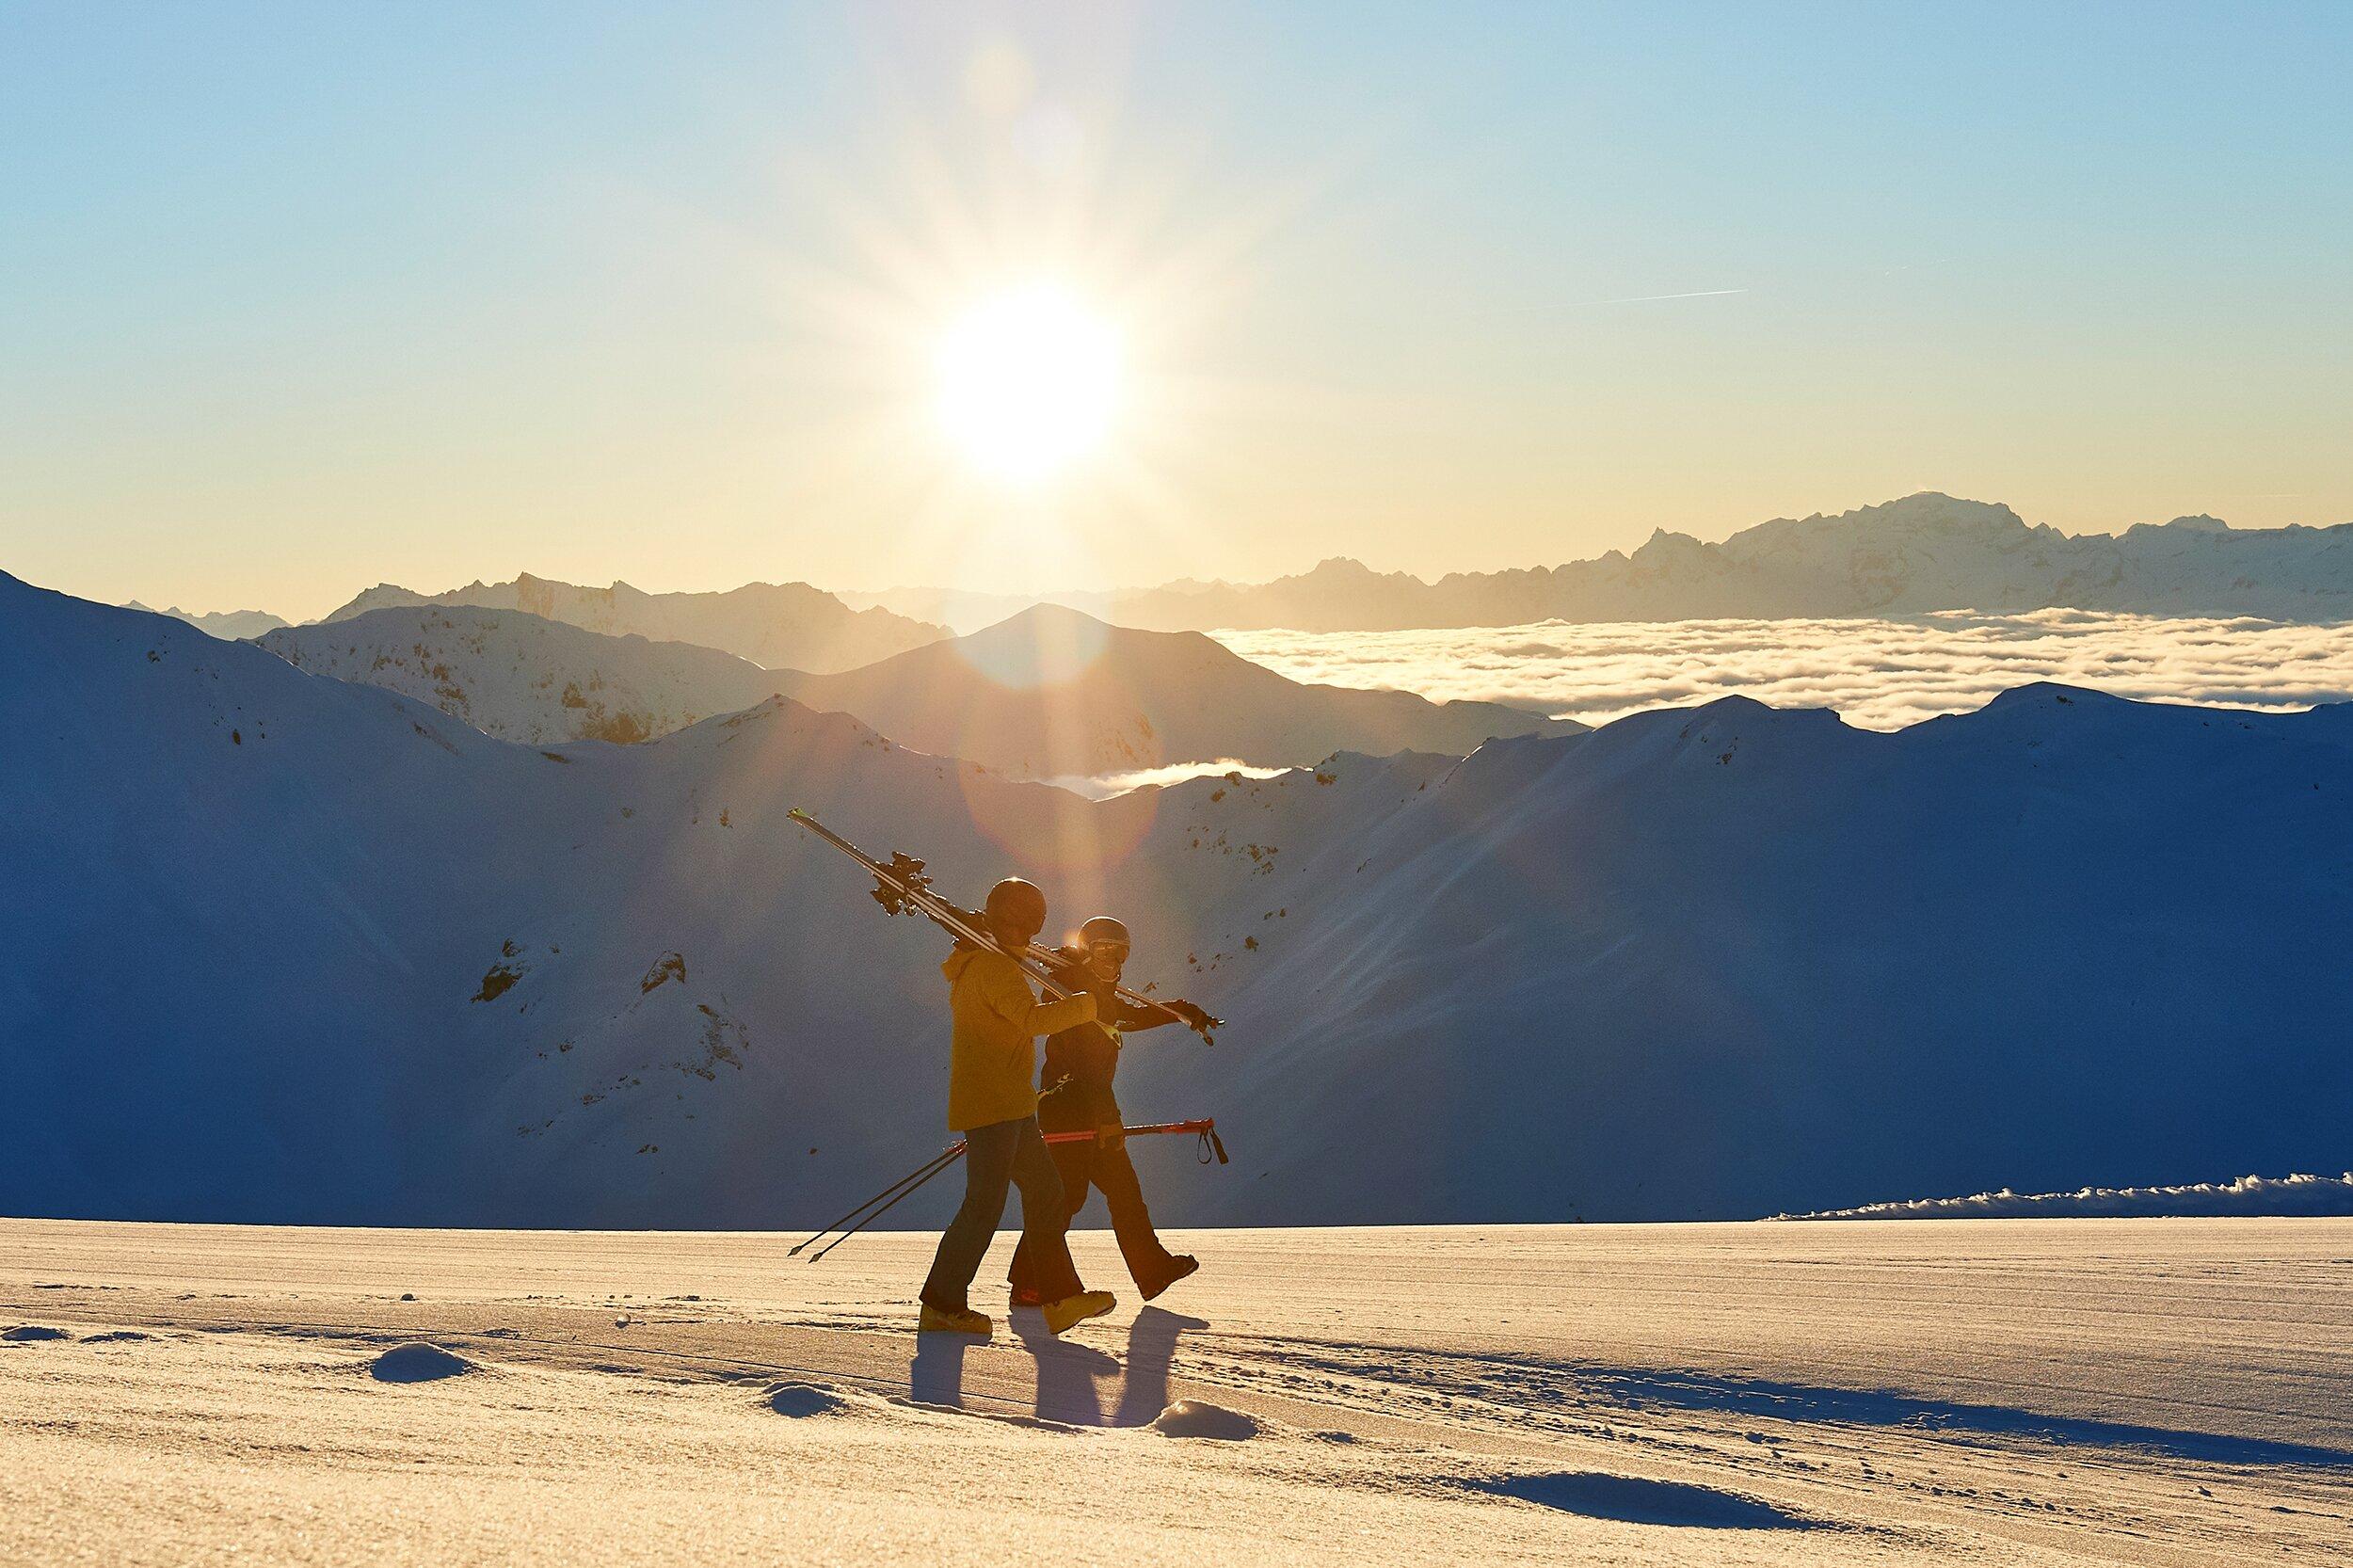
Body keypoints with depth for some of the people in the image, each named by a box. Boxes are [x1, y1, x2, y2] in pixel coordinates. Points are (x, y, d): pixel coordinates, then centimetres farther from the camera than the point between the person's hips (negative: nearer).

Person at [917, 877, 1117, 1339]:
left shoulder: (973, 965, 18)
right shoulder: (995, 968, -15)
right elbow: (1034, 1018, -26)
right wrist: (1089, 1004, -18)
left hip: (1009, 1109, 11)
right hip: (992, 1106, -11)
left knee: (1045, 1193, 9)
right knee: (985, 1206, -8)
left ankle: (1061, 1298, 7)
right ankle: (941, 1305, -2)